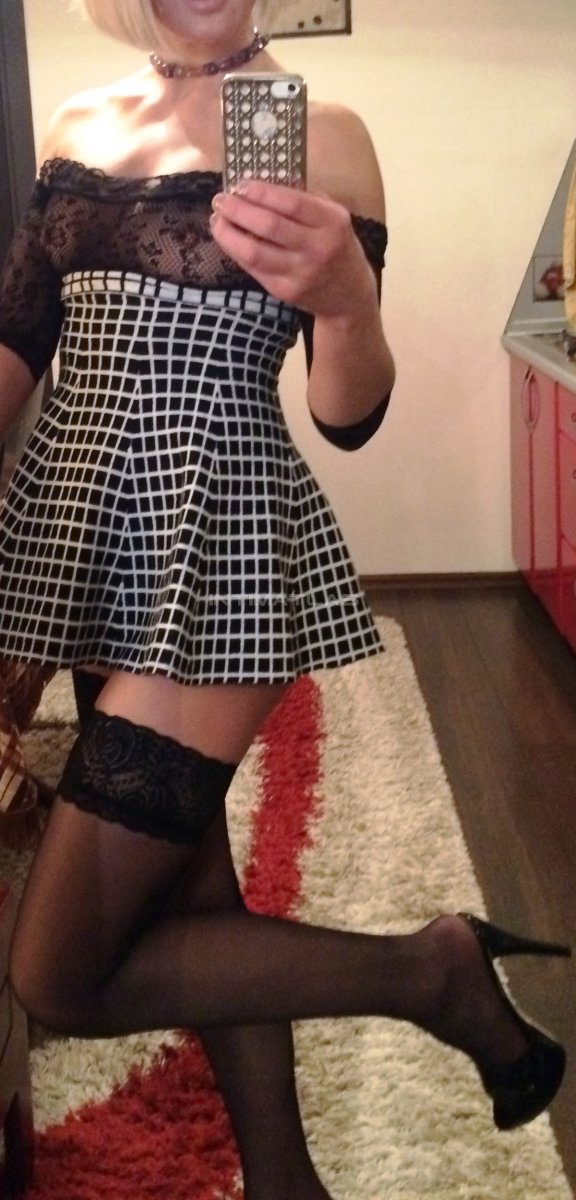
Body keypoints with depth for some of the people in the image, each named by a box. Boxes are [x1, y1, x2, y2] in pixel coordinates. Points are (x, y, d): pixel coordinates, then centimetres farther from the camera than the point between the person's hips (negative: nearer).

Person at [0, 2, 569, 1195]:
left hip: (217, 547, -6)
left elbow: (350, 417, -9)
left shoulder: (321, 134, -5)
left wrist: (345, 297, -30)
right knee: (188, 897, 15)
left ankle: (436, 974, 7)